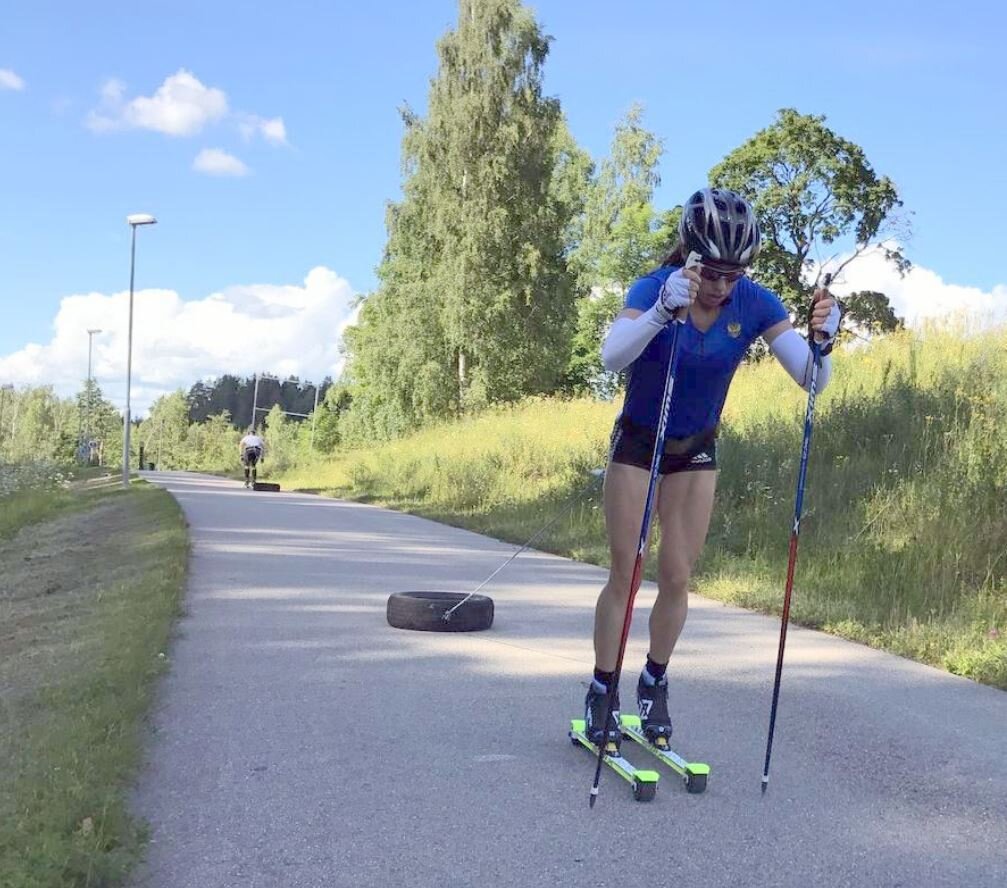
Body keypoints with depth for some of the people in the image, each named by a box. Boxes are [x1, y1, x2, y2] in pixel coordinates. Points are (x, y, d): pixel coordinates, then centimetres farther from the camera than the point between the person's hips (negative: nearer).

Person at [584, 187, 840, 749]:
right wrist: (665, 308, -58)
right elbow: (613, 356, -43)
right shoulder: (655, 287, -24)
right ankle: (602, 693, 12)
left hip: (697, 452, 3)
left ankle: (654, 686, 23)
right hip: (638, 444, -2)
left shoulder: (755, 304, -16)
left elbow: (812, 380, -20)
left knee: (678, 577, 3)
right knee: (626, 575, -2)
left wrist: (822, 340, -40)